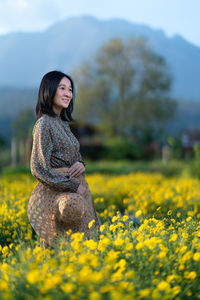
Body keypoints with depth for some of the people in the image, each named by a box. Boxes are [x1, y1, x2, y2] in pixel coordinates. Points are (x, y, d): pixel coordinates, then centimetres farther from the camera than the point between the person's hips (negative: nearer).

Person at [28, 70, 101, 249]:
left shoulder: (62, 123, 15)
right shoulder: (44, 124, -11)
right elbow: (39, 169, -17)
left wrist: (81, 165, -2)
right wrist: (74, 186, -15)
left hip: (74, 194, 8)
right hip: (55, 196, -8)